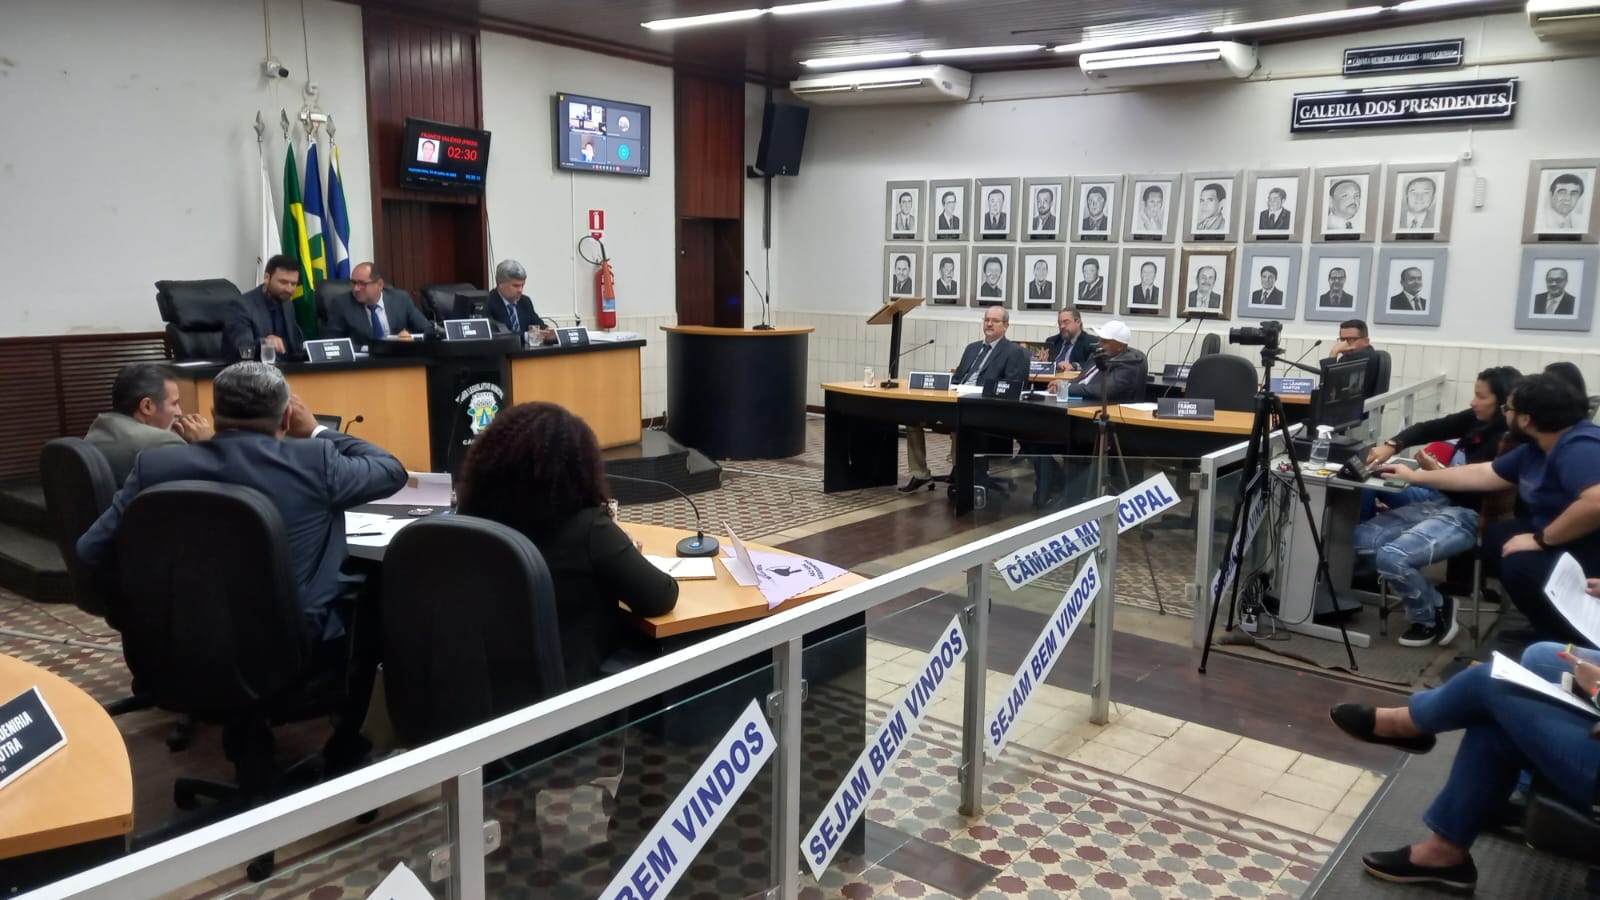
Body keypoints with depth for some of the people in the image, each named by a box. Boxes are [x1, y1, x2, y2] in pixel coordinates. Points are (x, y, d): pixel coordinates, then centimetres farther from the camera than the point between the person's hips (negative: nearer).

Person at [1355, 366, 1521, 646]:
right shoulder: (1476, 419, 5)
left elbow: (1482, 495, -19)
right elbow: (1430, 429, 5)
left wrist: (1437, 472, -24)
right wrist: (1392, 445, -12)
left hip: (1468, 517, -9)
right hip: (1442, 502, 9)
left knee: (1391, 557, -27)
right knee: (1362, 538, -4)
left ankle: (1432, 615, 2)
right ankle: (1425, 599, 9)